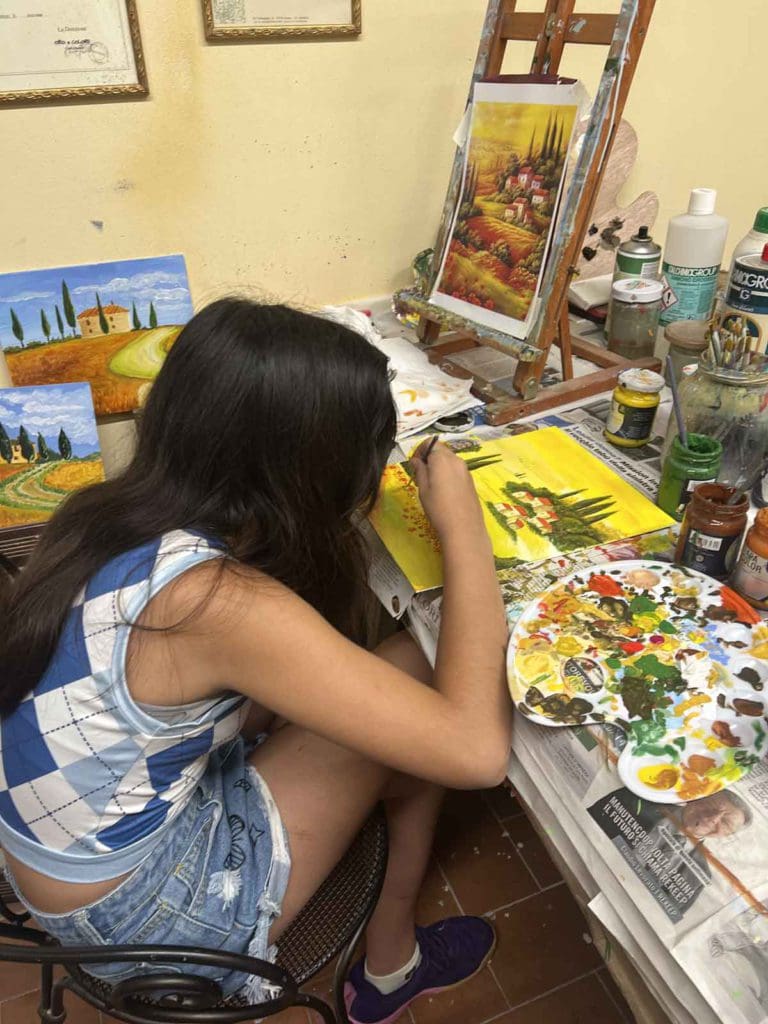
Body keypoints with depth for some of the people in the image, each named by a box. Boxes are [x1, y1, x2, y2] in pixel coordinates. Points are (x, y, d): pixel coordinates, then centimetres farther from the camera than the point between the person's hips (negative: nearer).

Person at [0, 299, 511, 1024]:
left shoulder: (116, 509, -9)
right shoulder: (223, 602, -34)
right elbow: (475, 749, -31)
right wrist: (462, 525, -22)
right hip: (132, 910, -7)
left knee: (392, 678, 5)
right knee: (413, 696, -6)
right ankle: (392, 960, 19)